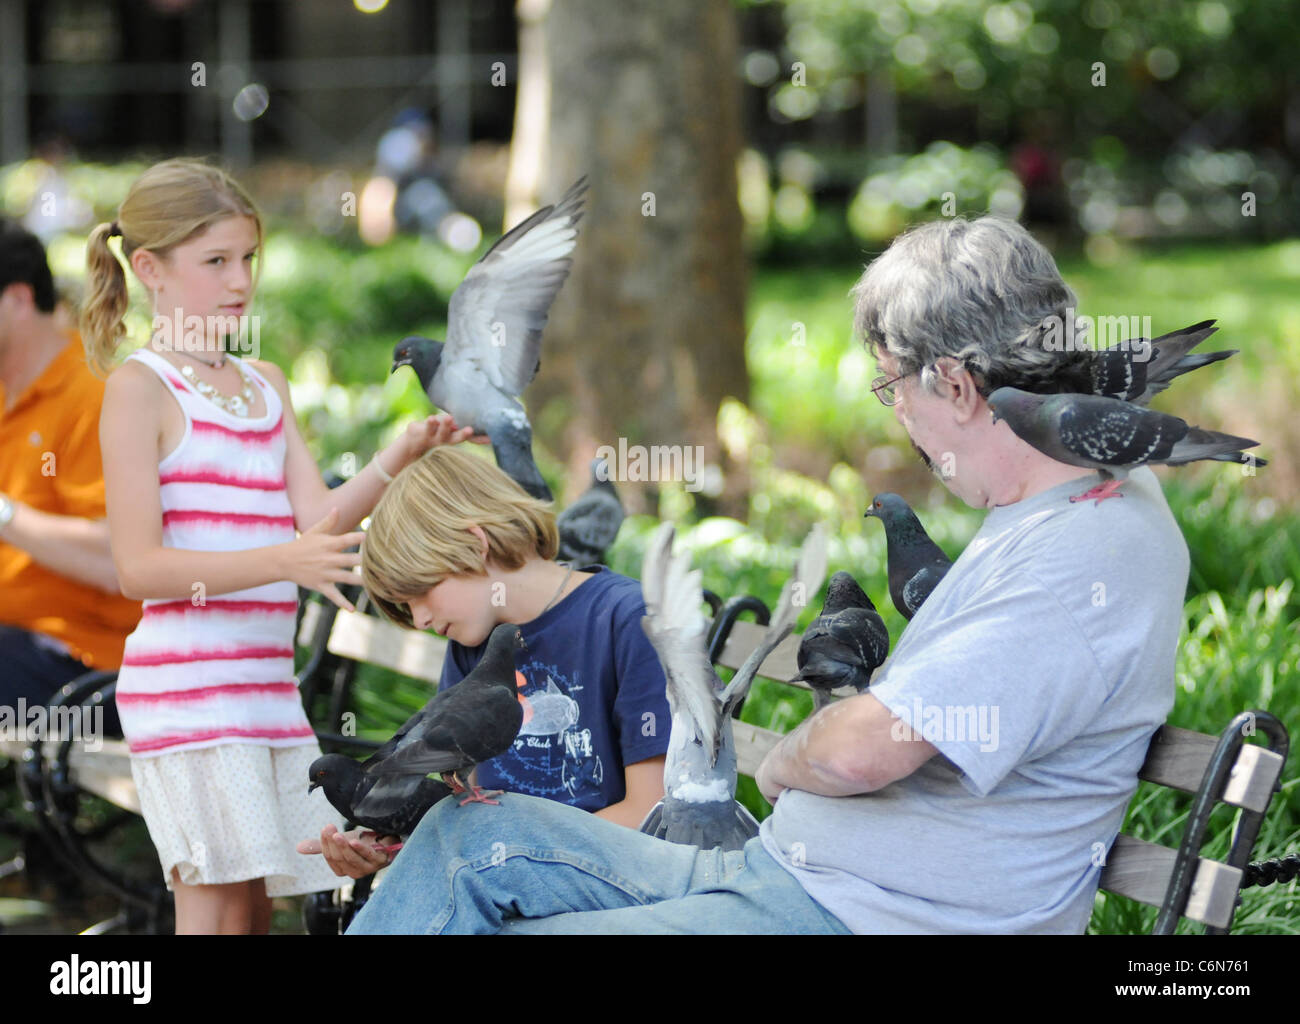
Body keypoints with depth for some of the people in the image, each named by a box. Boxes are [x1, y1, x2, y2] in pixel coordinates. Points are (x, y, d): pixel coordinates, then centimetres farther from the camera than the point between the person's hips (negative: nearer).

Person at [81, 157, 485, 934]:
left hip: (268, 681, 8)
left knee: (255, 905, 8)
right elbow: (139, 568, -13)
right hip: (185, 685, -7)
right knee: (219, 906, -10)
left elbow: (319, 520, 9)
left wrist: (402, 457, -6)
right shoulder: (141, 387, -6)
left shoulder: (266, 385, 18)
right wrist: (281, 560, -24)